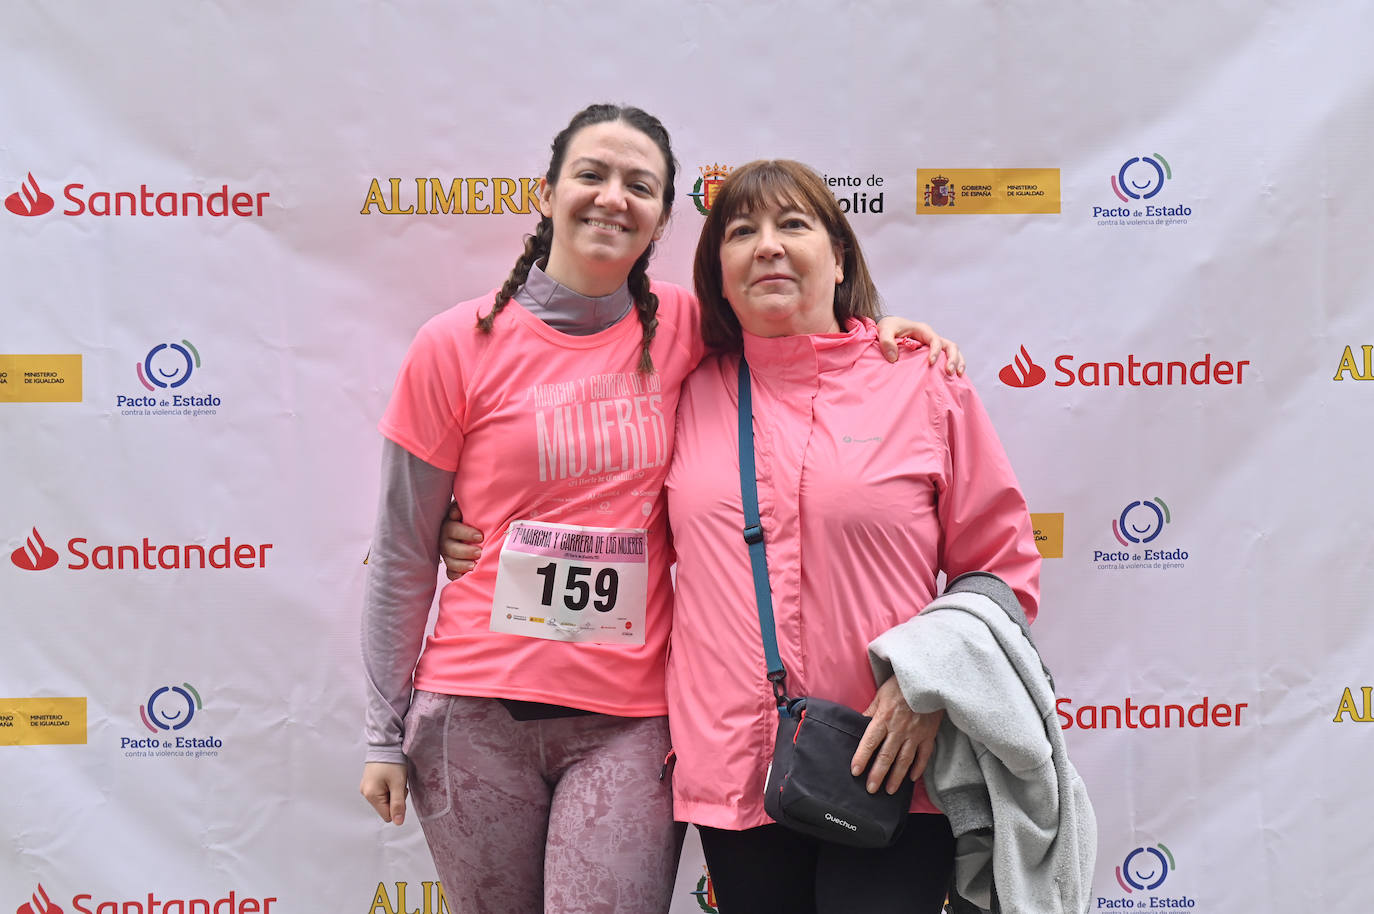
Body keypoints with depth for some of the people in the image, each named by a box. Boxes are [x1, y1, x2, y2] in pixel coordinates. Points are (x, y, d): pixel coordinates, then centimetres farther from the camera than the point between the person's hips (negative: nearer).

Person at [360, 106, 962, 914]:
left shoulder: (682, 327, 1)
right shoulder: (457, 346, -2)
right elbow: (402, 556, 2)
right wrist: (385, 731, 3)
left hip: (631, 720, 1)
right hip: (477, 713, 0)